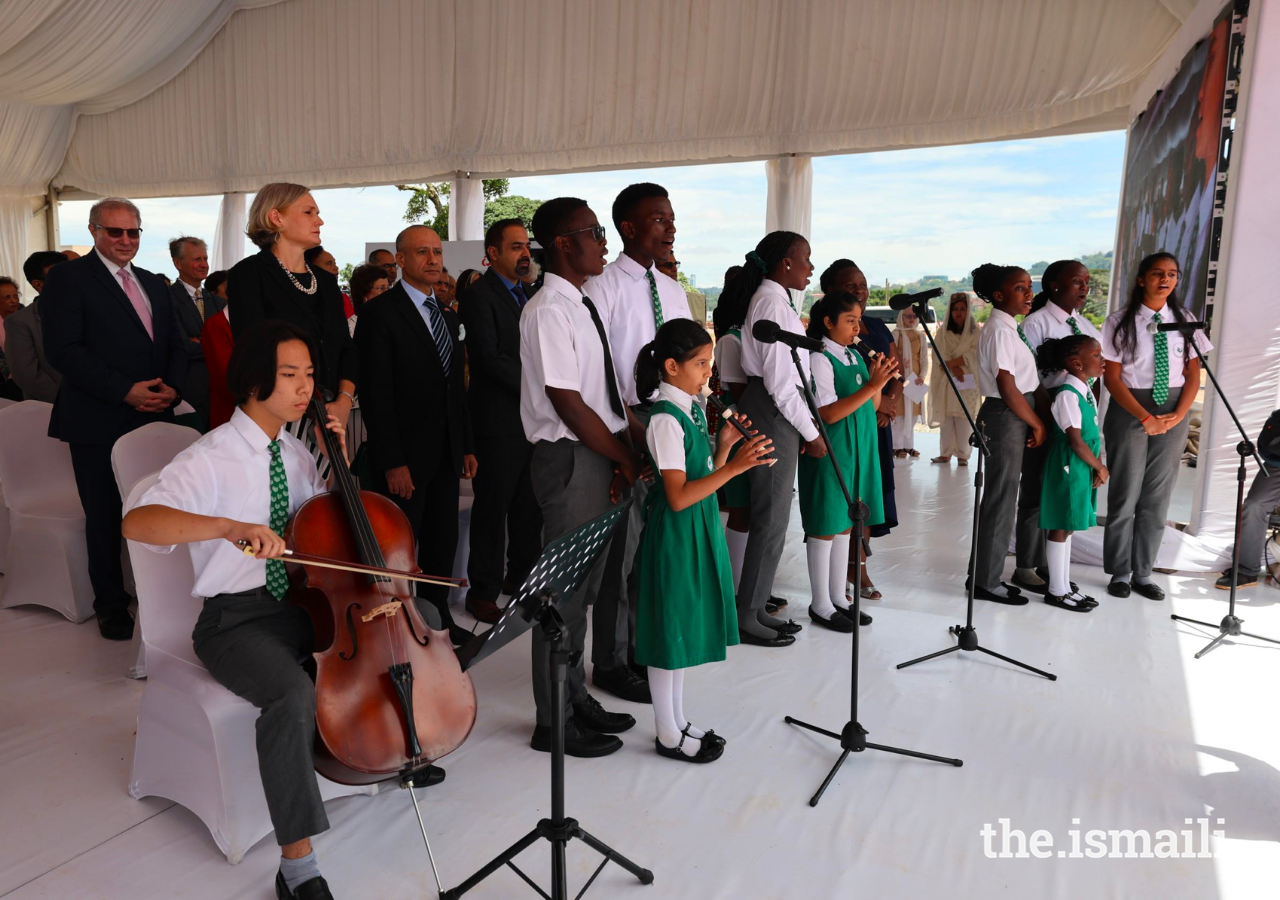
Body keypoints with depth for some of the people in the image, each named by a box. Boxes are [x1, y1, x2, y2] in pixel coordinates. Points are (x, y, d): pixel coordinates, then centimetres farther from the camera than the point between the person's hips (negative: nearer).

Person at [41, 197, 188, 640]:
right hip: (99, 423, -4)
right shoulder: (67, 278, -1)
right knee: (105, 517, 5)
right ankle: (110, 604, 19)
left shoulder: (154, 284, 18)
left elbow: (175, 344, 16)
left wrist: (172, 387, -4)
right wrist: (126, 391, -18)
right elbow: (64, 349, -11)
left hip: (154, 418, 5)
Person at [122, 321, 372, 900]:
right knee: (293, 695, -34)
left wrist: (339, 462, 1)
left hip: (302, 604, 7)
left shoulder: (294, 452, 7)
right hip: (237, 619, -7)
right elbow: (136, 522, -29)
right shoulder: (210, 460, -14)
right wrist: (230, 526, -43)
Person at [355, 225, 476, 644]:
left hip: (445, 454, 7)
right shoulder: (379, 312, -9)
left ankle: (437, 617, 29)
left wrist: (466, 446, 13)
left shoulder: (447, 315, 14)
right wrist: (392, 462, -19)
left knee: (443, 541, 15)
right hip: (405, 456, -7)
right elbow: (376, 393, -15)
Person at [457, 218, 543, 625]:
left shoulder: (527, 295, 17)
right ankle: (483, 591, 13)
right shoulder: (478, 295, -8)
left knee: (529, 503, 12)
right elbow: (490, 357, -17)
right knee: (493, 506, 1)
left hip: (533, 416, 7)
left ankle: (521, 576, 27)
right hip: (499, 419, -7)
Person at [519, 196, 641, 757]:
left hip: (598, 455, 9)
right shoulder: (549, 311, -15)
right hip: (569, 459, -9)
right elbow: (568, 404, -19)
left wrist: (625, 455, 3)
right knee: (564, 590, 2)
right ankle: (555, 722, 18)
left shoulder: (582, 306, 14)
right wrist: (625, 458, -11)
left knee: (583, 585, 18)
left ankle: (576, 699, 34)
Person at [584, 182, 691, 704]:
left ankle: (642, 646, 32)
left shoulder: (673, 291, 14)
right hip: (623, 421, -7)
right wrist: (634, 426, -19)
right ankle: (611, 662, 17)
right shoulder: (602, 288, -8)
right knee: (621, 544, 0)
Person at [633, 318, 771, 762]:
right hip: (675, 534, -9)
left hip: (700, 527, 9)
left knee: (684, 627, 17)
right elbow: (678, 497, -24)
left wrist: (725, 446, -1)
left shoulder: (692, 408, 8)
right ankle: (668, 736, 19)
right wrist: (734, 467, -29)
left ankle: (678, 722, 32)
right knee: (670, 629, 4)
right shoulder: (665, 419, -19)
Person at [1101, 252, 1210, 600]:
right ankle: (1120, 573, 14)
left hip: (1174, 412, 3)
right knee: (1125, 493, 2)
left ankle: (1143, 573, 18)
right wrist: (1145, 417, -16)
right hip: (1129, 409, -3)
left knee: (1158, 496, 7)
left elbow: (1193, 375, 6)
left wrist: (1178, 415, -8)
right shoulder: (1120, 322, -5)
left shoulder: (1184, 320, 5)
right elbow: (1111, 377, -8)